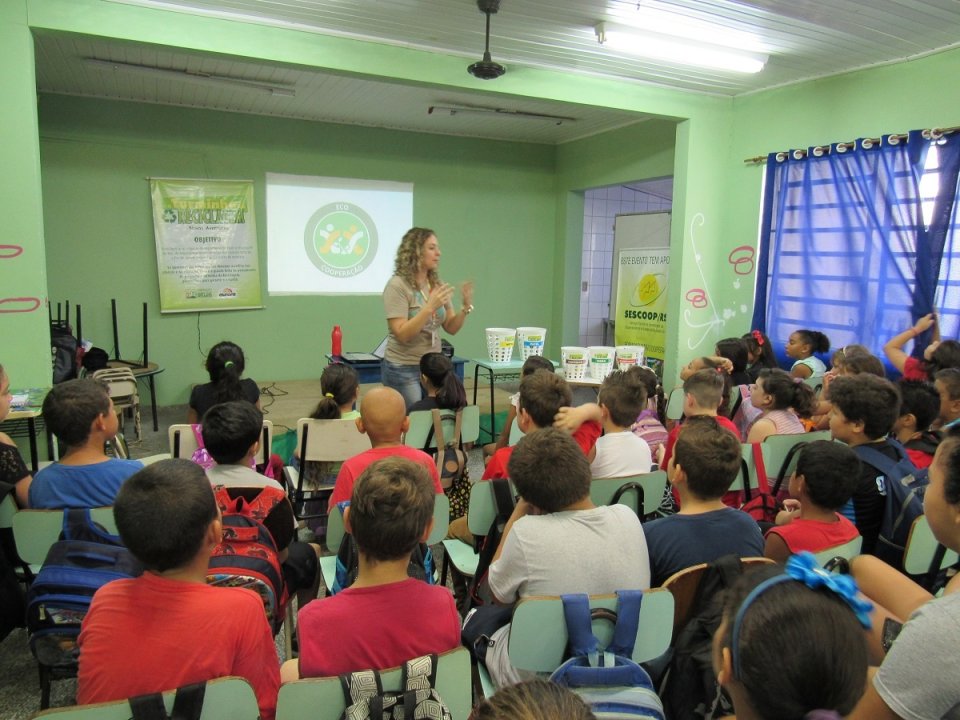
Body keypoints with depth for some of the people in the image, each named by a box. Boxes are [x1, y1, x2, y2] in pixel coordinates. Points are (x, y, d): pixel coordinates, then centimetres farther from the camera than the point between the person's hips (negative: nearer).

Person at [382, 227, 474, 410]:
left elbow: (451, 328, 8)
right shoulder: (397, 285, -12)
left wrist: (465, 307, -9)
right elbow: (402, 334, -19)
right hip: (404, 369, -5)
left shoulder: (438, 285, 5)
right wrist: (430, 307, -25)